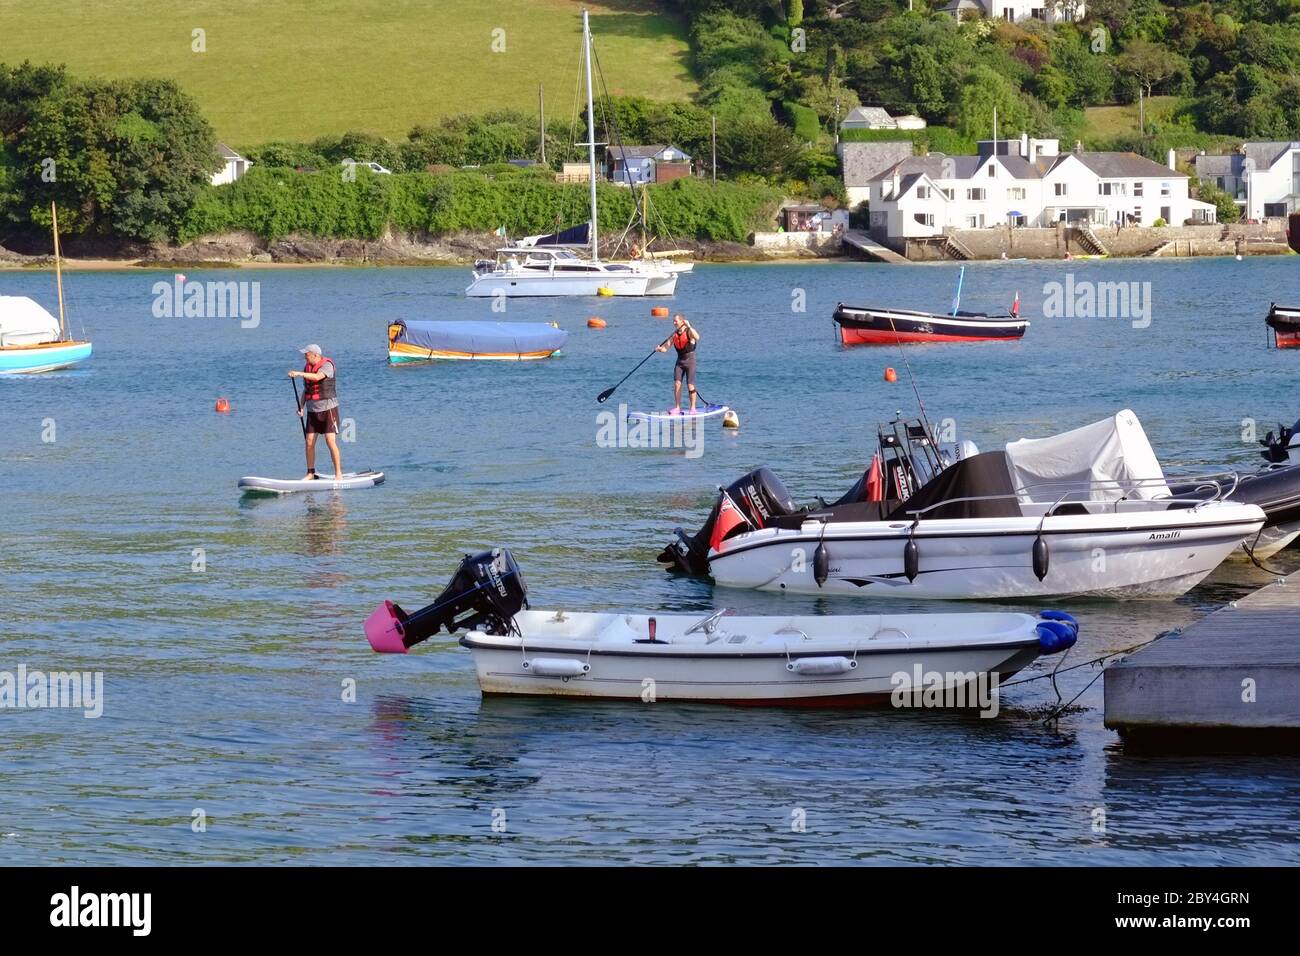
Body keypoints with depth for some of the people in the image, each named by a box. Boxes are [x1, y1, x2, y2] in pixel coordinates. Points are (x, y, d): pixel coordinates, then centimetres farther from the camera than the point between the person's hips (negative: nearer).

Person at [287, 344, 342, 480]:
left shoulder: (327, 365, -12)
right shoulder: (307, 367, 11)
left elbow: (317, 377, -31)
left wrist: (299, 374, -37)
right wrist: (301, 407, 7)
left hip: (328, 408, -7)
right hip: (312, 410, 7)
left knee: (331, 441, -11)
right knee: (309, 442, 2)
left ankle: (338, 473, -5)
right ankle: (310, 473, 9)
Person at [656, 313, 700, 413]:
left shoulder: (689, 331, -12)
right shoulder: (674, 334, 4)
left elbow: (697, 337, -34)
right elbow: (665, 348, 0)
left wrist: (689, 326, -42)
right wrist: (660, 349, -22)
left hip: (690, 361, -5)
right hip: (679, 361, 5)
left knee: (690, 385, -5)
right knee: (677, 384, -4)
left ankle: (693, 408, 5)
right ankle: (677, 407, 3)